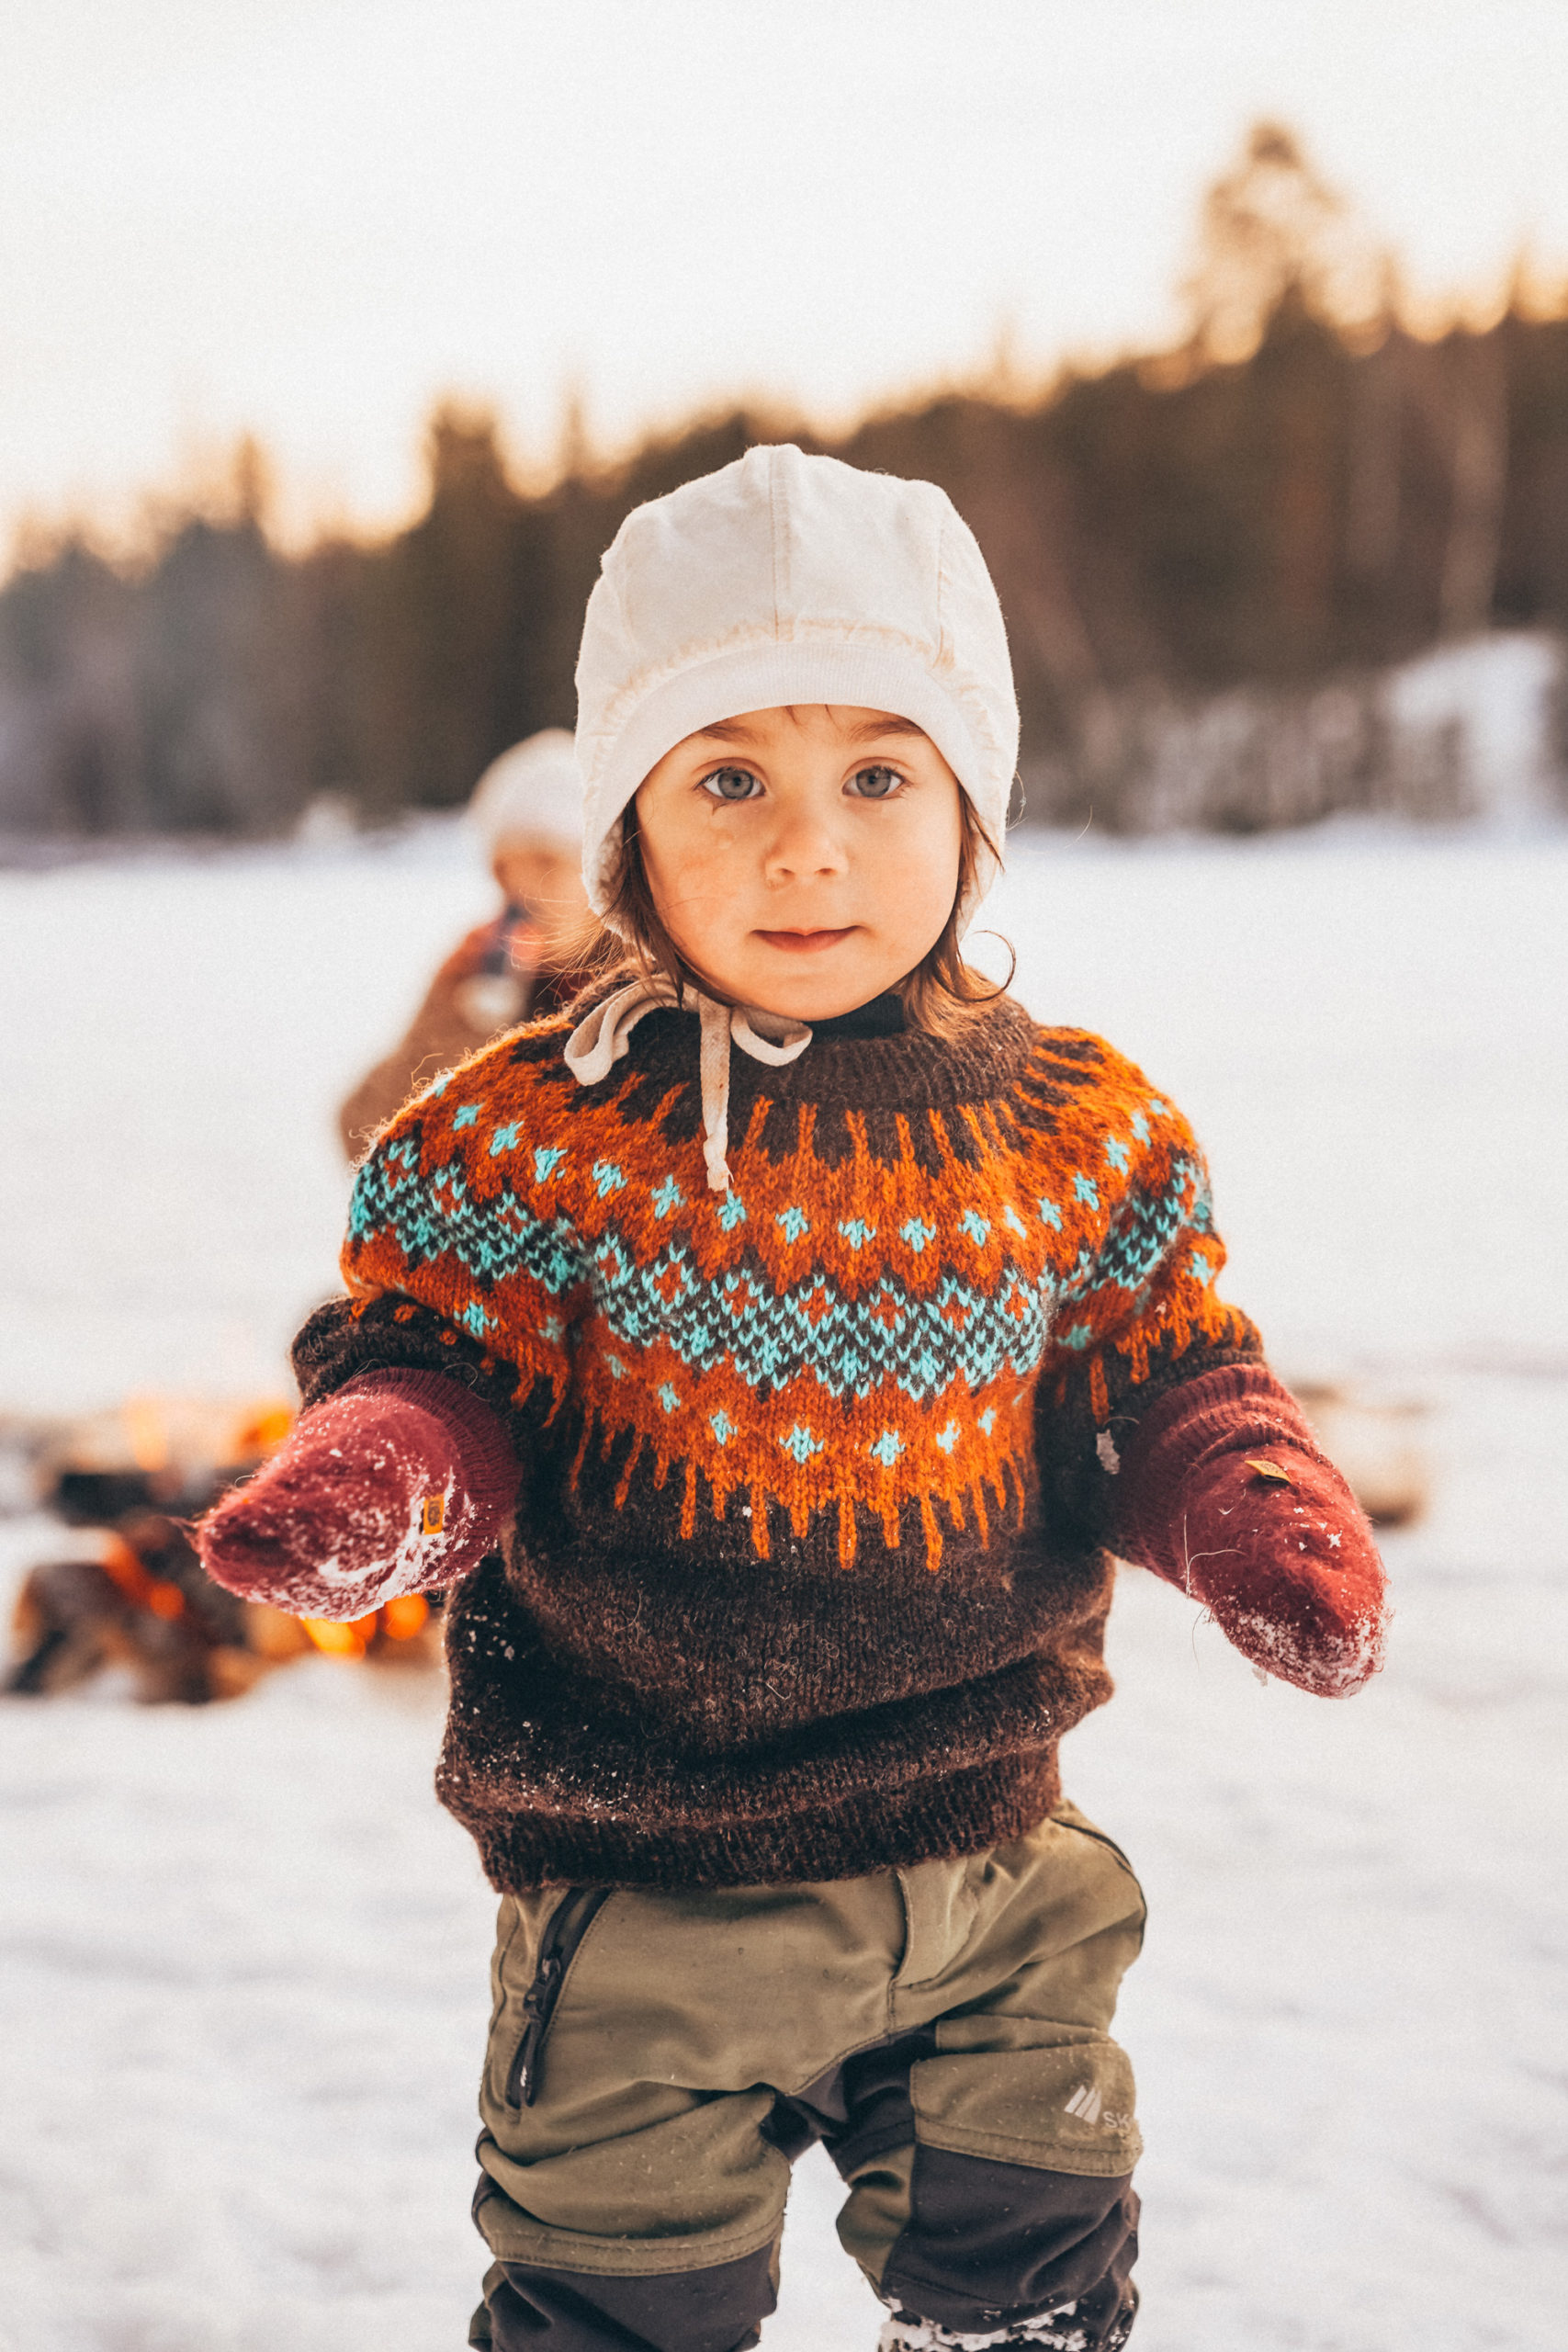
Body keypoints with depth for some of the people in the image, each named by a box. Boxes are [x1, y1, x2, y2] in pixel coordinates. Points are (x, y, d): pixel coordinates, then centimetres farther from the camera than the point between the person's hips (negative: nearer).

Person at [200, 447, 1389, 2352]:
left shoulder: (1074, 1131, -3)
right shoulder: (534, 1140, -12)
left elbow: (1168, 1389, 6)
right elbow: (435, 1367, -6)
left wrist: (1254, 1512, -14)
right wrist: (373, 1479, -28)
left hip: (986, 1863, 3)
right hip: (640, 1893, -2)